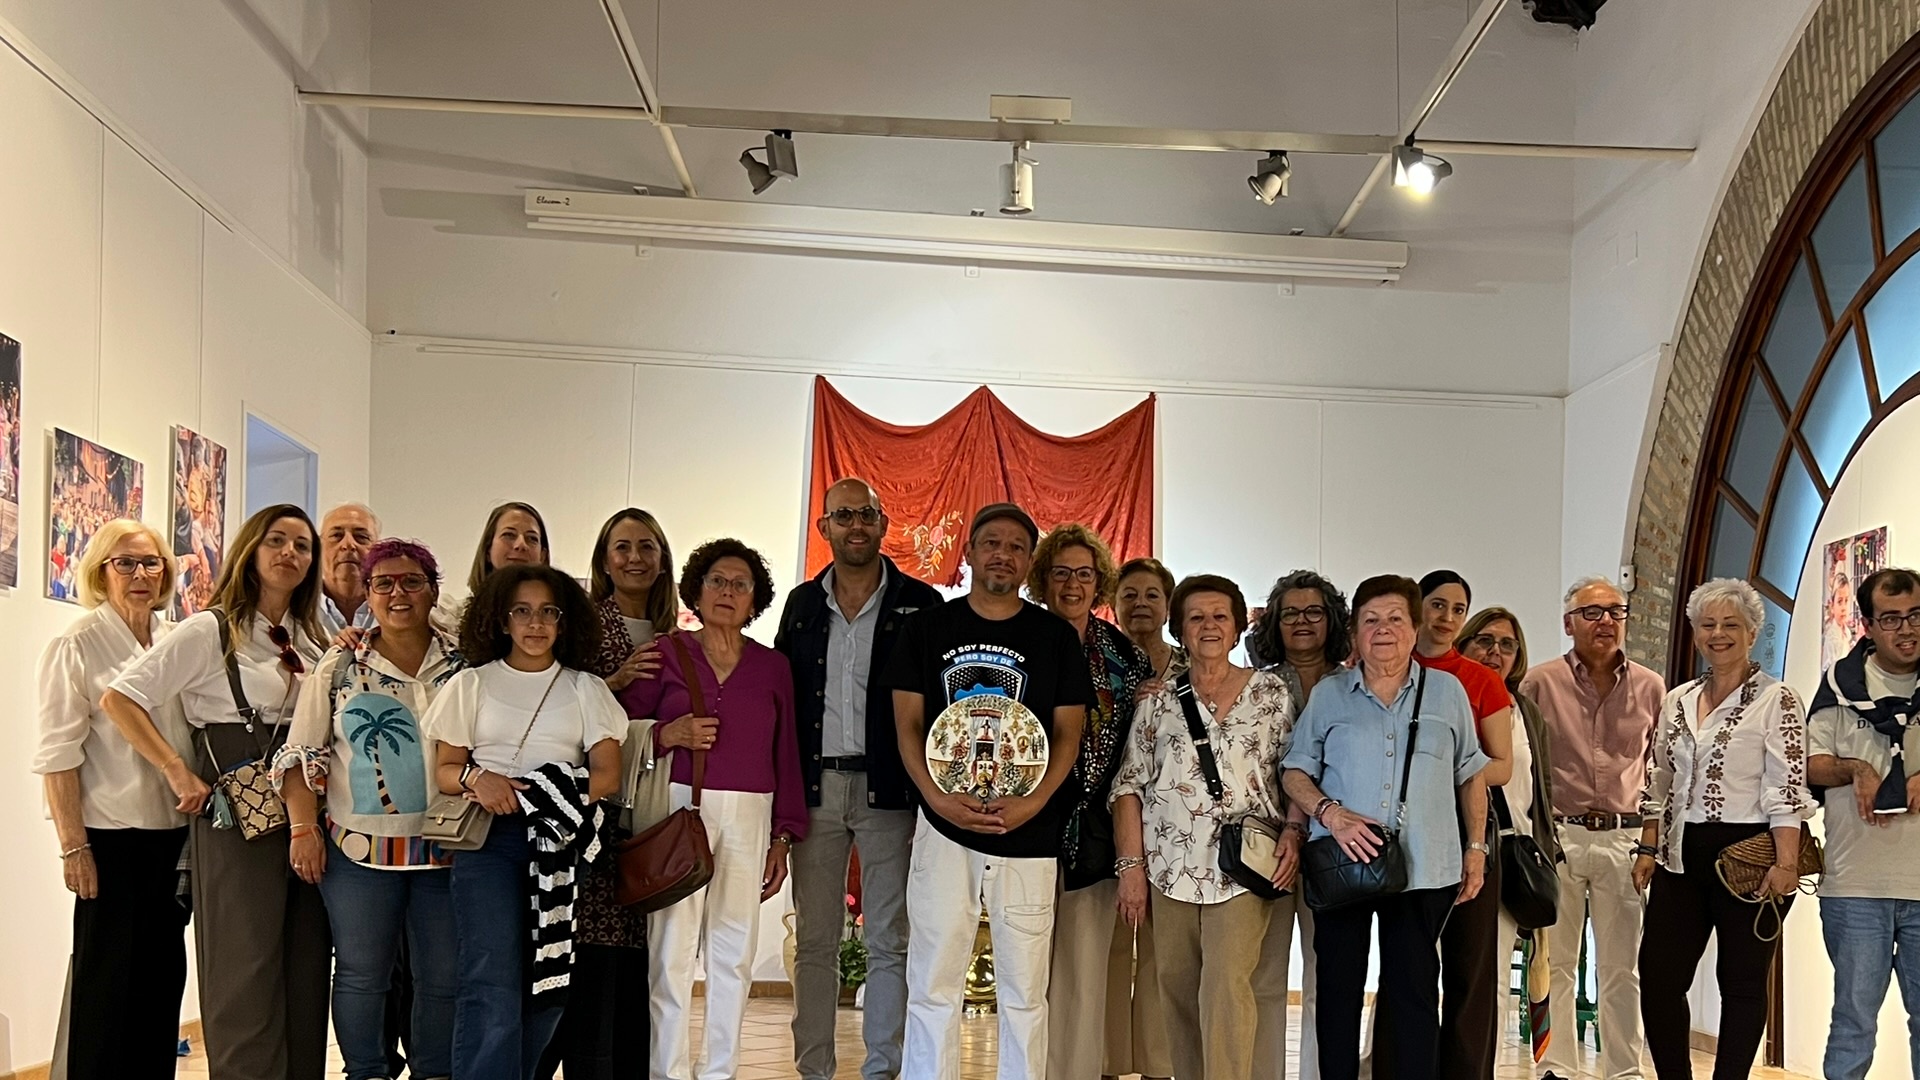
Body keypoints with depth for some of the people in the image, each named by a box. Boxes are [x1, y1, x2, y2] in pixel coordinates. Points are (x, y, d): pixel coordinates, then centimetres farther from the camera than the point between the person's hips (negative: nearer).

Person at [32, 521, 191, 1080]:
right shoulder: (77, 644, -7)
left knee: (165, 975, 10)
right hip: (112, 838, -5)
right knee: (108, 981, 2)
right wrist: (73, 845, -13)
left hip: (175, 833, 5)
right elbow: (58, 753, -9)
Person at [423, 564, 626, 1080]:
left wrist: (539, 799, -13)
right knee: (492, 983, -13)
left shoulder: (587, 689, 10)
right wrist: (477, 777, -14)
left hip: (561, 842, 2)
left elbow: (607, 774, 2)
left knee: (548, 979, -2)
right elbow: (445, 770, 9)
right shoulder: (471, 684, 10)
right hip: (489, 838, -1)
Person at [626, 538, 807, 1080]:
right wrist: (668, 735, -14)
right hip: (678, 810, -2)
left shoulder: (773, 666, 11)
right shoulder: (665, 654, 5)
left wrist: (783, 837, 7)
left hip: (749, 817, 2)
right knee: (671, 947, -6)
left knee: (734, 952, 4)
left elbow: (786, 756, 11)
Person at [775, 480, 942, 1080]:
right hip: (814, 788, 3)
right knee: (814, 941, 8)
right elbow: (780, 699, 11)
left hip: (888, 789, -3)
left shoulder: (919, 603, 1)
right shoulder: (802, 603, 11)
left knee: (889, 942, 2)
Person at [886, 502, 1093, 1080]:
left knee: (1024, 990, 5)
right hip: (943, 830, 0)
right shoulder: (927, 627, 7)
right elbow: (908, 723, 4)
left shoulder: (1057, 636, 6)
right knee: (931, 986, 2)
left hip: (1029, 834, 0)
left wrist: (1034, 802, -12)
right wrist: (938, 797, -11)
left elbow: (1068, 733, 3)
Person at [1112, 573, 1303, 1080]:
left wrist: (1293, 831, -8)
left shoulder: (1273, 693, 7)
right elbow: (1129, 785, 5)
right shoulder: (1159, 701, 8)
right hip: (1171, 865, 2)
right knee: (1177, 990, 5)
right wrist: (1131, 865, -2)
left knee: (1225, 986, -14)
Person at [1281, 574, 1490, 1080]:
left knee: (1414, 992, 5)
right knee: (1338, 988, 7)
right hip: (1341, 865, 0)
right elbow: (1294, 771, 4)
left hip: (1423, 869, 0)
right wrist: (1330, 813, -13)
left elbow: (1471, 773, 12)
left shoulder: (1447, 691, 6)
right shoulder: (1328, 693, 4)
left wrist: (1476, 847, 8)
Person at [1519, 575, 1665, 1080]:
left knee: (1621, 967, 6)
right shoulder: (1540, 683, 0)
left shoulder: (1651, 687, 7)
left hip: (1624, 838, 1)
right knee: (1554, 962, 4)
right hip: (1558, 835, -1)